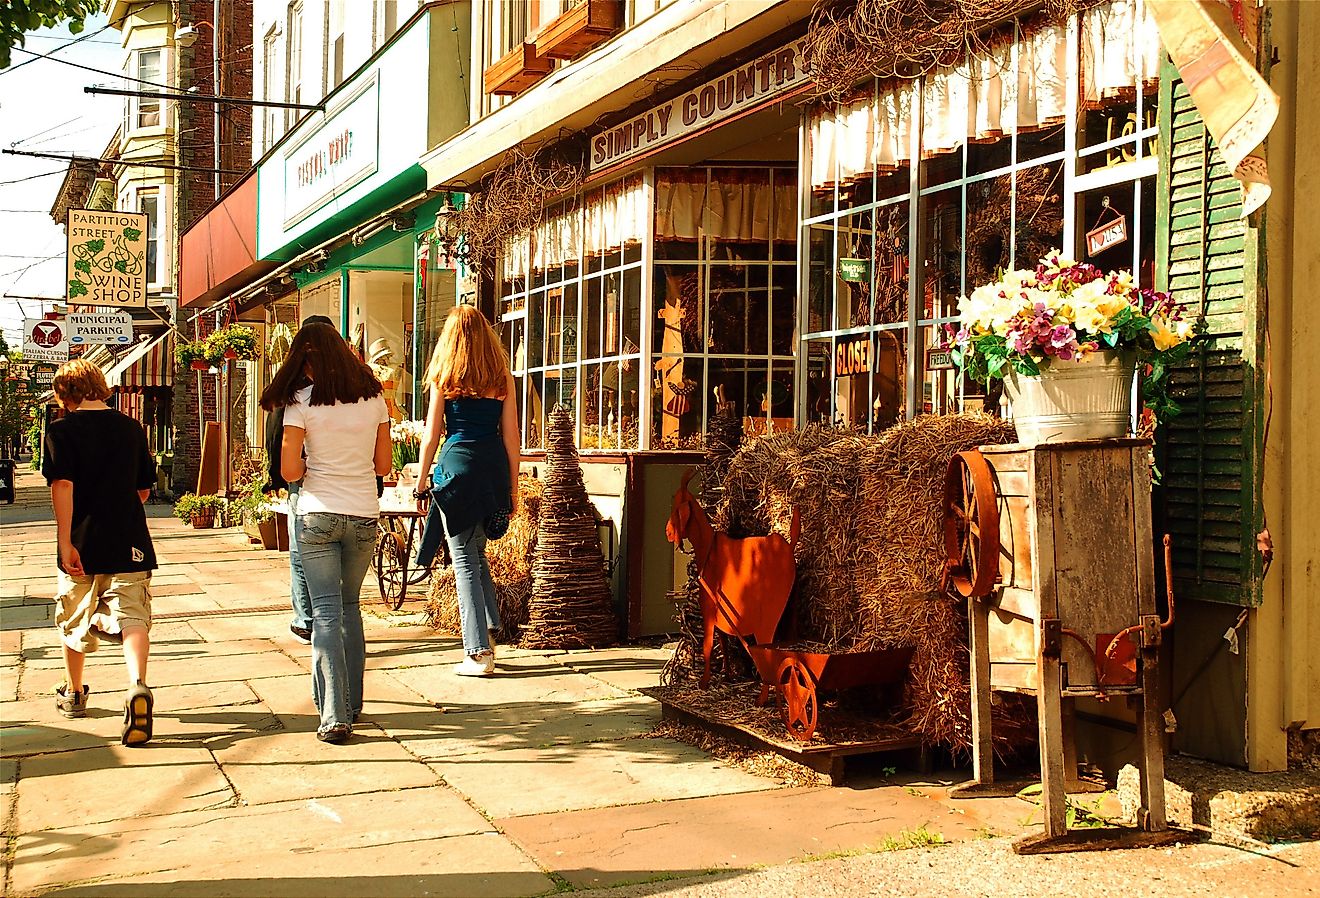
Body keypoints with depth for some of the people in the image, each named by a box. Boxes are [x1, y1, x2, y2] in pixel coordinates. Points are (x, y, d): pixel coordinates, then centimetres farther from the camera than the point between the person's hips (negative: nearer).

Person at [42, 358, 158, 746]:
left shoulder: (62, 431, -5)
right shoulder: (131, 428, 7)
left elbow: (62, 485, -16)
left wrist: (65, 541, -18)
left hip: (83, 544, -1)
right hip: (130, 545, 2)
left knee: (74, 622, 18)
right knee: (131, 618, -6)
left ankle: (73, 693, 36)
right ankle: (137, 685, -33)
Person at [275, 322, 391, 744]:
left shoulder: (303, 402, -8)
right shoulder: (373, 397, 1)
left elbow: (290, 471, -9)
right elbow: (383, 464, 6)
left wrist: (314, 465, 10)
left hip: (317, 516, -3)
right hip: (364, 515, 3)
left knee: (326, 611, 0)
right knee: (350, 606, 19)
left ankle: (334, 715, -6)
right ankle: (352, 701, 26)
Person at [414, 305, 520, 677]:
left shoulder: (444, 376, 0)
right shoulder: (502, 376, 7)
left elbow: (432, 434, 0)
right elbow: (511, 435, 7)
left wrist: (423, 481, 9)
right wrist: (513, 485, 14)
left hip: (458, 465, -4)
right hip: (495, 467, 4)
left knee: (464, 559, 1)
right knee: (477, 552, 21)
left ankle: (479, 652, -1)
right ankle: (487, 634, 19)